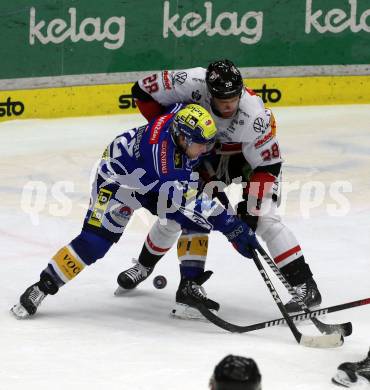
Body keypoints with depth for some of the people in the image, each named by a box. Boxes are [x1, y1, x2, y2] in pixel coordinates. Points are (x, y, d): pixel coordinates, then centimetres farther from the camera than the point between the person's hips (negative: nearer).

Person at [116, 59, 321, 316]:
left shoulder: (253, 116, -38)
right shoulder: (192, 83, -33)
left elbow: (266, 166, -29)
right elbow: (143, 91, -19)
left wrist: (251, 207, -31)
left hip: (253, 152, -3)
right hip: (209, 152, 4)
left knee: (264, 217, -19)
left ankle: (304, 285, -17)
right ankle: (145, 264, 24)